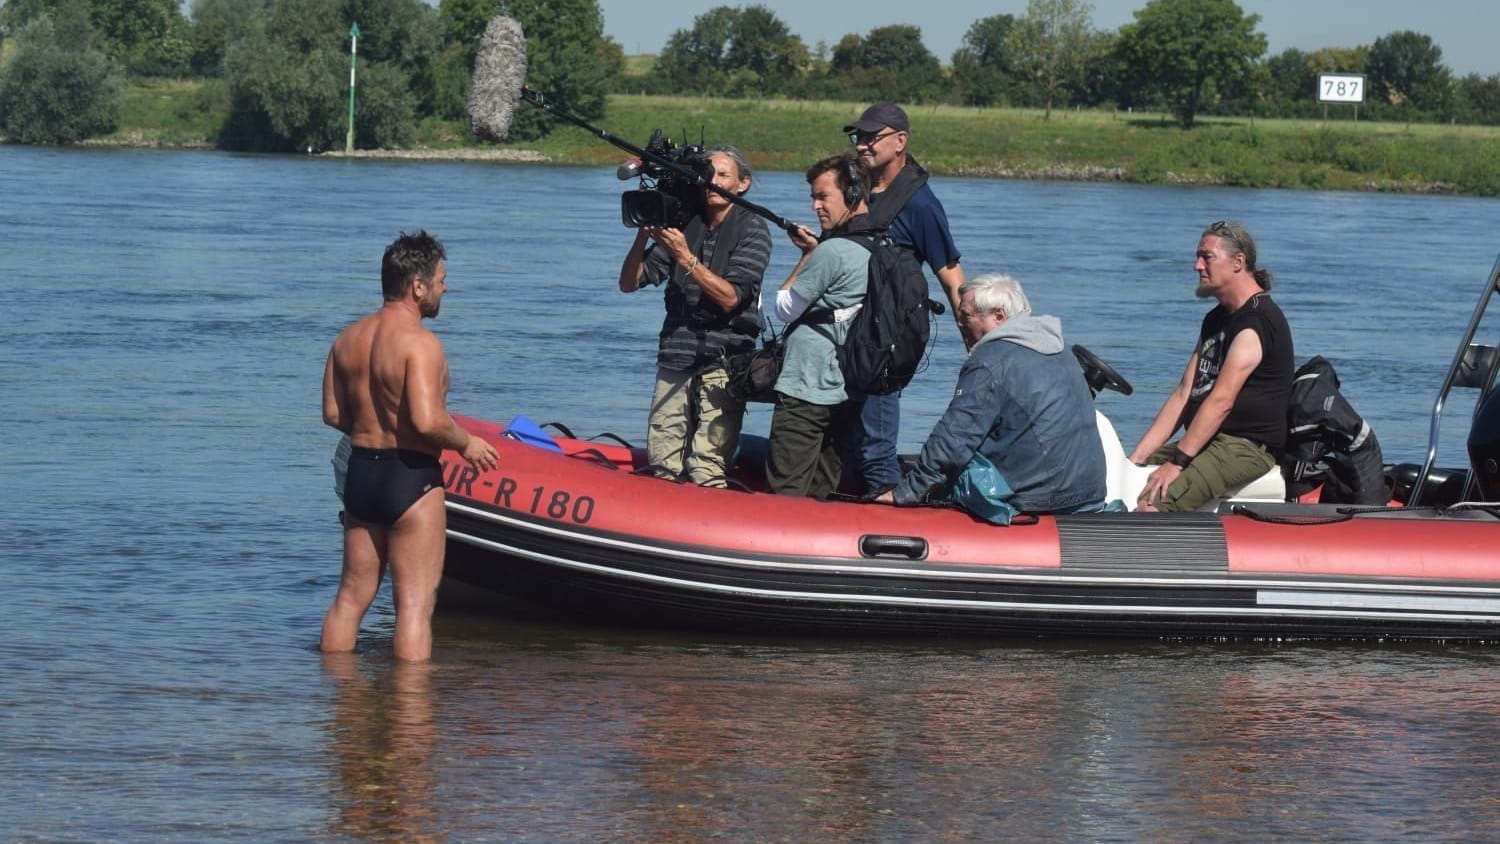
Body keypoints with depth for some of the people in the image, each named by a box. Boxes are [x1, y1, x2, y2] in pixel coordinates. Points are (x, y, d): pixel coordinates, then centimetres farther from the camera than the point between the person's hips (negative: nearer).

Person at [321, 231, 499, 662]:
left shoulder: (348, 338, 6)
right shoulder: (420, 343, -18)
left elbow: (333, 413, 11)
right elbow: (428, 422, -26)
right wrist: (467, 443, -8)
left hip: (360, 471, 8)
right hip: (411, 478, -8)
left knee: (352, 595, 17)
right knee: (415, 603, -3)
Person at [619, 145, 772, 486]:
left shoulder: (752, 231, 0)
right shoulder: (683, 225, 14)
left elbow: (730, 298, -11)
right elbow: (628, 283, 10)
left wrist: (686, 258, -19)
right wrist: (644, 236, -7)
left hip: (723, 359, -5)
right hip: (675, 359, 5)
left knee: (706, 469, -14)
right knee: (662, 464, 0)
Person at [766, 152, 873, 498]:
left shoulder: (833, 251, -16)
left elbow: (785, 309, -6)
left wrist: (807, 255, 3)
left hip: (806, 391, -9)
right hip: (850, 394, 9)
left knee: (785, 494, -6)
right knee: (821, 493, 12)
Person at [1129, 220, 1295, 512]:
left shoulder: (1257, 321, -13)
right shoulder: (1216, 320, 20)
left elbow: (1221, 401, -20)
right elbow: (1183, 394, 16)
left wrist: (1177, 461, -24)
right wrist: (1137, 458, 7)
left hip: (1248, 448, -10)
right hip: (1209, 444, 10)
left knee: (1150, 504, -30)